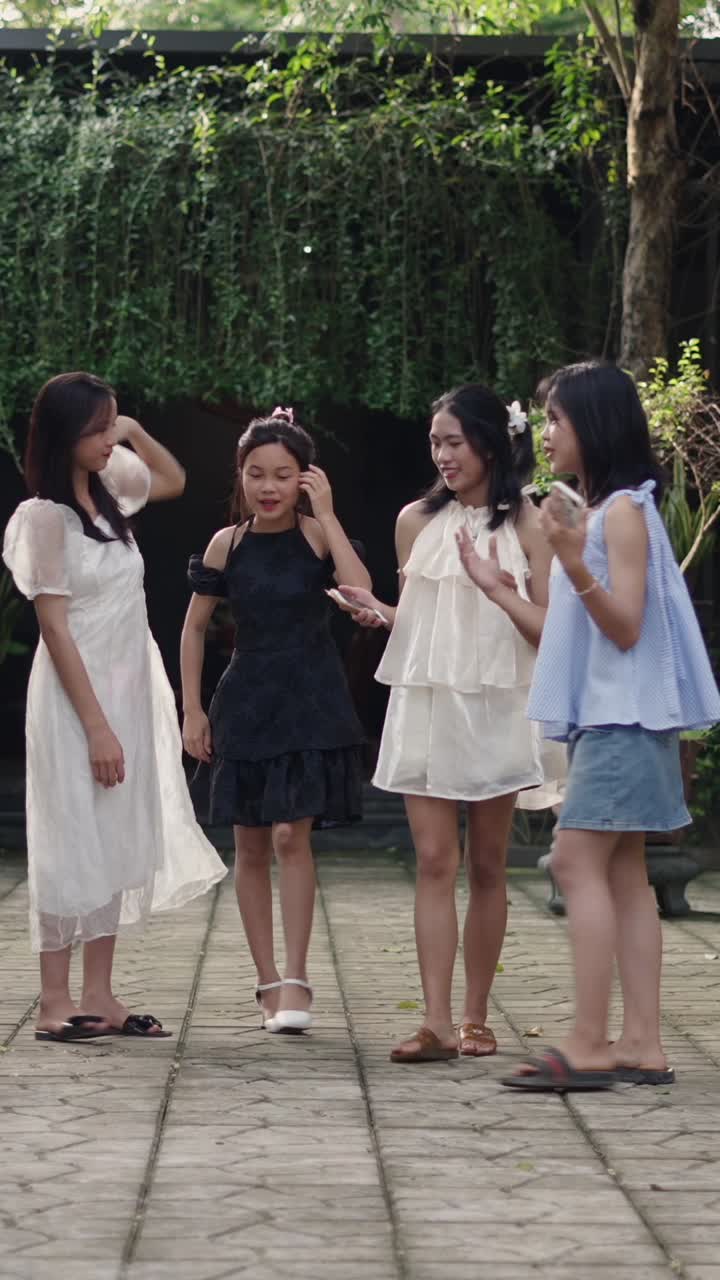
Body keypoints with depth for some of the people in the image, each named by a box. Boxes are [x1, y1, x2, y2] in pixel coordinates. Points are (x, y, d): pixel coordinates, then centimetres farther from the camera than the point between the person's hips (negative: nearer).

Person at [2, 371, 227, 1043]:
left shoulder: (108, 489, 6)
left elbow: (174, 480, 27)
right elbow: (55, 627, -17)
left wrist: (136, 433, 6)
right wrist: (96, 725, -19)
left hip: (128, 690, 8)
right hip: (76, 695, -8)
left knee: (118, 845, 8)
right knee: (74, 842, -4)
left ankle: (99, 996, 13)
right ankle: (55, 1002, 3)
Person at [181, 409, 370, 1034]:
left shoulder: (317, 535, -7)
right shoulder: (228, 545, 0)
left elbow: (361, 592, -25)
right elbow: (195, 628, 9)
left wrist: (326, 513, -22)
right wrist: (193, 711, 4)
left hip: (311, 705, -3)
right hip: (247, 702, 3)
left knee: (291, 835, -13)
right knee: (251, 847, 6)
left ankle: (295, 978, -8)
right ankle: (269, 982, 15)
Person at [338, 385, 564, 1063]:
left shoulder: (525, 524, 0)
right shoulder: (417, 520, 8)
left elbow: (548, 630, -3)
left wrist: (503, 593, -19)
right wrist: (379, 615, -4)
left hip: (495, 708, -2)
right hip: (425, 703, 2)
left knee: (486, 867, 5)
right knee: (434, 862, -5)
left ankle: (475, 1018, 12)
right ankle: (437, 1021, -10)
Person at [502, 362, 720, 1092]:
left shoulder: (623, 511, -12)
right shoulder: (594, 513, 15)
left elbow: (626, 627, -18)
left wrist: (576, 568, -31)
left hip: (623, 715, -10)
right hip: (603, 714, 10)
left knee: (578, 863, -14)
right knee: (621, 874, 6)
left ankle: (588, 1047, -17)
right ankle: (641, 1045, 4)